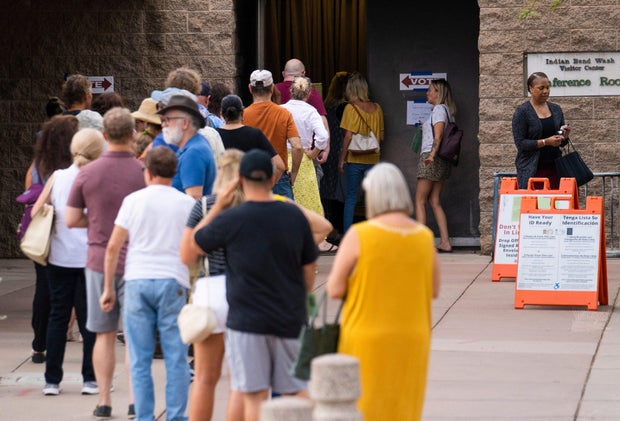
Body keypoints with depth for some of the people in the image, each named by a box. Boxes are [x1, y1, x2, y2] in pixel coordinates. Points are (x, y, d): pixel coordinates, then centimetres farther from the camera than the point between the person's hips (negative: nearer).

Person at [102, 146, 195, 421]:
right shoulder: (187, 203, 6)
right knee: (176, 358, 3)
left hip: (137, 281, 0)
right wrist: (196, 290, 18)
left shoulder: (133, 200, 4)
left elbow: (113, 247, 2)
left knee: (140, 360, 4)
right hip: (173, 282, 0)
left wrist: (108, 288, 8)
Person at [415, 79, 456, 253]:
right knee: (434, 201, 8)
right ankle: (445, 242, 1)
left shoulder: (439, 109, -8)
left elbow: (438, 135, -20)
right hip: (442, 160, 9)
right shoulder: (446, 111, 18)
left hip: (431, 159, -9)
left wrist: (432, 154, -30)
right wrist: (425, 127, 31)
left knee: (420, 201, -6)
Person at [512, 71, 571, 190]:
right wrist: (545, 142, -19)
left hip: (553, 167, 4)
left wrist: (564, 136, -5)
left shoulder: (556, 109, 12)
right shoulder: (522, 112, -3)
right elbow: (520, 143, -10)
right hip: (532, 170, -4)